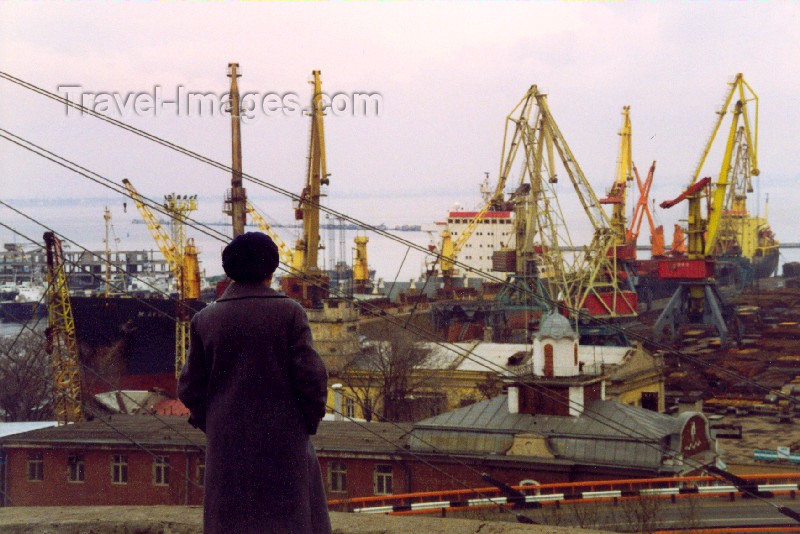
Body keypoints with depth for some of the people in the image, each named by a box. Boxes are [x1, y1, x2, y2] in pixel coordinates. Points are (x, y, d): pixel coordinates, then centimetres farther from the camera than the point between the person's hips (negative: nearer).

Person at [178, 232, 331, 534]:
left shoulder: (205, 320, 2)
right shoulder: (289, 313, -5)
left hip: (228, 447, 2)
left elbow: (191, 388, 4)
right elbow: (311, 378, -9)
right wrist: (308, 424, 6)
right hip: (283, 441, -2)